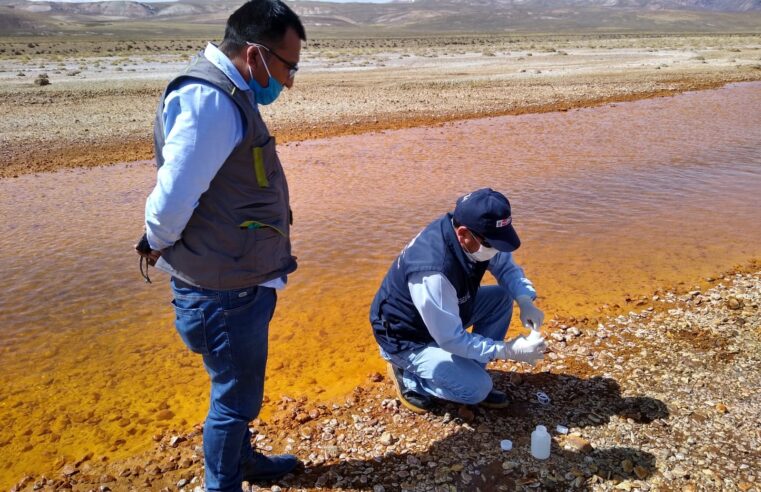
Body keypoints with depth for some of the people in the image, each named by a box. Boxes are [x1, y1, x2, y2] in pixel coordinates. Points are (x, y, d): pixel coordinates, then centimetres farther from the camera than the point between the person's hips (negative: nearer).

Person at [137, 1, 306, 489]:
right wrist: (159, 249, -9)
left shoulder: (231, 95, 10)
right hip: (224, 291, -10)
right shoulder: (209, 101, -24)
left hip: (241, 282, 10)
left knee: (240, 388, 26)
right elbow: (173, 200, -28)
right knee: (236, 398, 8)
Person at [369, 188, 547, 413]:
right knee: (477, 387, -19)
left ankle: (470, 373, 6)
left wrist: (526, 301, -16)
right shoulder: (433, 272, -39)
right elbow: (451, 340, -30)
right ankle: (407, 376, 4)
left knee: (502, 297, -4)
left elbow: (507, 267, 2)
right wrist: (509, 351, -26)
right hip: (408, 339, -8)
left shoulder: (476, 237, -16)